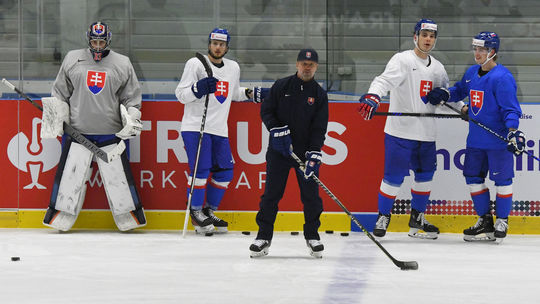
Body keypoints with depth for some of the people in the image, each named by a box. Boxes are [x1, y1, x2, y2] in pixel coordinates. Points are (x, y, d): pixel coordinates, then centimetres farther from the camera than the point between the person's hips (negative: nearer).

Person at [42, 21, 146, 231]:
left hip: (111, 133, 0)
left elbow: (132, 96, 10)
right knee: (70, 174, -2)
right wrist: (57, 118, 3)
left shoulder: (122, 64, 6)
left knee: (118, 175, 0)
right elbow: (60, 93, 11)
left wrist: (132, 118, -4)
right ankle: (60, 218, 8)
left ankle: (130, 218, 11)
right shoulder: (72, 60, 6)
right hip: (77, 131, 0)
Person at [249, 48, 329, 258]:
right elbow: (266, 111, 3)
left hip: (305, 151, 0)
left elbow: (320, 128, -3)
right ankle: (264, 236, 6)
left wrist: (314, 154, -14)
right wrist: (278, 129, -14)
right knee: (272, 193, -1)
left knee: (311, 194, -1)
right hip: (279, 149, 0)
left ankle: (312, 235, 12)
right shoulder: (281, 87, 2)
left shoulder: (319, 94, 2)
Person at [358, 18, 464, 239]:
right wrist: (373, 96, -42)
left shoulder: (437, 68, 15)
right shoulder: (402, 60, -7)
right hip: (401, 130, -6)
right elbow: (385, 80, -23)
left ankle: (417, 219, 23)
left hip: (426, 133, 6)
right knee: (394, 176, -5)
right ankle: (383, 217, 10)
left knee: (425, 174, 11)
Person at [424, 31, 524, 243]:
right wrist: (443, 94, 8)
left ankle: (502, 222, 13)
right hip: (476, 140, 8)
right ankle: (485, 221, 22)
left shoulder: (502, 78, -15)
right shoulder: (471, 73, 9)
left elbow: (510, 109, -17)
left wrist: (513, 131, -29)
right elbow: (461, 90, 27)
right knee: (473, 177, 10)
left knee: (502, 179, 1)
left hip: (498, 140, -8)